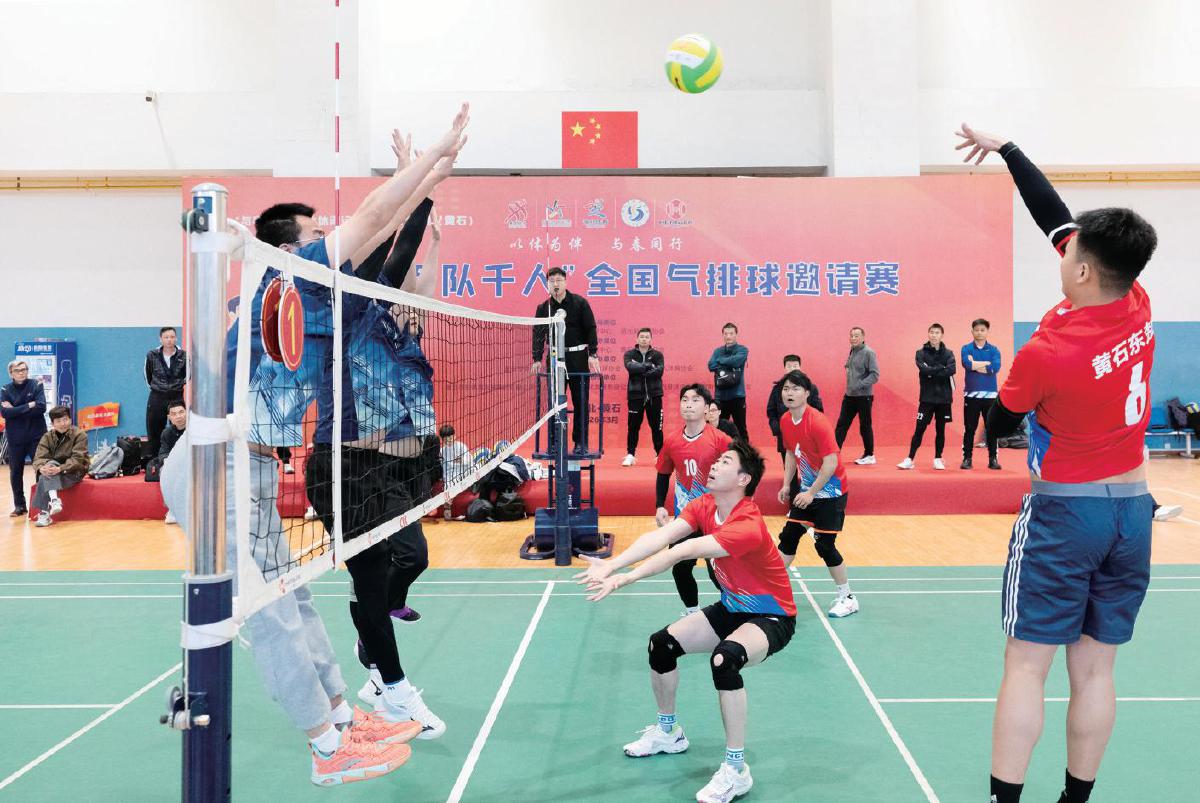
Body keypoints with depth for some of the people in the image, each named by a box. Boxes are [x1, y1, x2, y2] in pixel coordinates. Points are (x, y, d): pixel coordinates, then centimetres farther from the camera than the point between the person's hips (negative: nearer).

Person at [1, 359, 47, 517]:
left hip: (36, 436, -2)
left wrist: (15, 410, -13)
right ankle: (19, 506, 17)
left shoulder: (36, 385, -1)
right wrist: (28, 406, -17)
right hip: (15, 438, 2)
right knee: (16, 472, 7)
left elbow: (41, 407, -15)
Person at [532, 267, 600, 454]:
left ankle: (581, 442, 8)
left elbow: (591, 329, -5)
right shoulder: (543, 308, 4)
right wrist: (537, 359, -10)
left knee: (581, 402, 1)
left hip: (578, 357, -2)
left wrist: (593, 354, -14)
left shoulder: (579, 303, -2)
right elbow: (538, 333, 1)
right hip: (555, 358, 2)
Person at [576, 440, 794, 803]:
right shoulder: (704, 506, -8)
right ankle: (668, 732, 26)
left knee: (724, 658, -36)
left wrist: (625, 579, -48)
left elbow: (682, 552, -42)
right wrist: (610, 565, -36)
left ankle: (735, 771, -21)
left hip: (772, 617, -8)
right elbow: (660, 536, -22)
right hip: (732, 608, 8)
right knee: (662, 644, 0)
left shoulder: (747, 526, -33)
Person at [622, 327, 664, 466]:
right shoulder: (630, 354, 4)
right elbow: (630, 367, -16)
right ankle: (630, 454, 10)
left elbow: (659, 371, -11)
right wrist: (648, 366, -17)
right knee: (633, 426, 2)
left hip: (654, 395, 0)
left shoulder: (657, 355, 5)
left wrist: (640, 370, -14)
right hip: (635, 395, 0)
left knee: (656, 426, 4)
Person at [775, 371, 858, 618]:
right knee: (788, 536, 8)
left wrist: (811, 493, -23)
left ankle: (848, 598, 12)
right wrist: (787, 484, 7)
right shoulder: (785, 421, 0)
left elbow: (831, 462, -26)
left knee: (824, 544, -5)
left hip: (830, 491, -7)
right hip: (805, 490, 7)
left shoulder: (818, 422, -24)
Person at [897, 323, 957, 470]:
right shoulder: (921, 353, 2)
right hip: (927, 398, -1)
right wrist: (941, 368, -11)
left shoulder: (948, 353, 5)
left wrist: (932, 372, -14)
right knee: (919, 429, -3)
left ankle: (938, 459, 18)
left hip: (944, 398, 1)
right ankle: (909, 459, 1)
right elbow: (924, 369, -15)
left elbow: (952, 370, -13)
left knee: (940, 429, 8)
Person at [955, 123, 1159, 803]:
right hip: (1134, 512, 6)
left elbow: (999, 427, -2)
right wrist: (1007, 149, 13)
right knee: (1094, 670, 11)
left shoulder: (1045, 353, -20)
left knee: (1027, 667, 1)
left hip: (1064, 514, -6)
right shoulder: (1139, 307, -3)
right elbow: (1060, 219, 6)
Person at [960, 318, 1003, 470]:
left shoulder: (993, 350, 5)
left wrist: (975, 365, -11)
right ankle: (967, 458, 10)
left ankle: (993, 459, 13)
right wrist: (986, 363, -13)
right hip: (971, 394, -1)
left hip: (990, 395, 1)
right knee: (969, 428, 3)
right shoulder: (966, 348, 3)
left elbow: (995, 368, -12)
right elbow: (967, 364, -17)